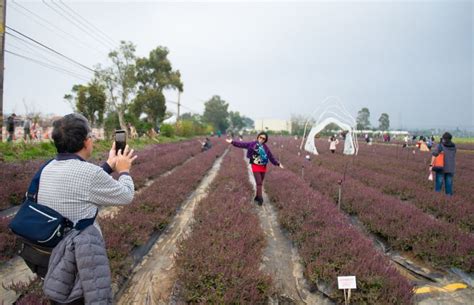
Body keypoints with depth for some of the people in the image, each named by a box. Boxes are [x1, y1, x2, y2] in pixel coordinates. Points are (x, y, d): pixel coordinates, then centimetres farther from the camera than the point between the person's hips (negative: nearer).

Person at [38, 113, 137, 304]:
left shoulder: (48, 169, 1)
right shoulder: (89, 172, -23)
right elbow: (126, 196, -8)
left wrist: (110, 166, 23)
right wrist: (124, 170, 10)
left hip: (47, 253, 8)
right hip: (79, 260, -7)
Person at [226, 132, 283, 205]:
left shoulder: (265, 148, 1)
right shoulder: (252, 144, -6)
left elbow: (271, 157, 5)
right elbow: (242, 144, -7)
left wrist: (278, 163, 3)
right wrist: (232, 142, -12)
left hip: (263, 167, 4)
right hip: (256, 166, -4)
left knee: (260, 183, 13)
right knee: (259, 183, -9)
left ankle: (257, 197, 28)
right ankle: (260, 198, -1)